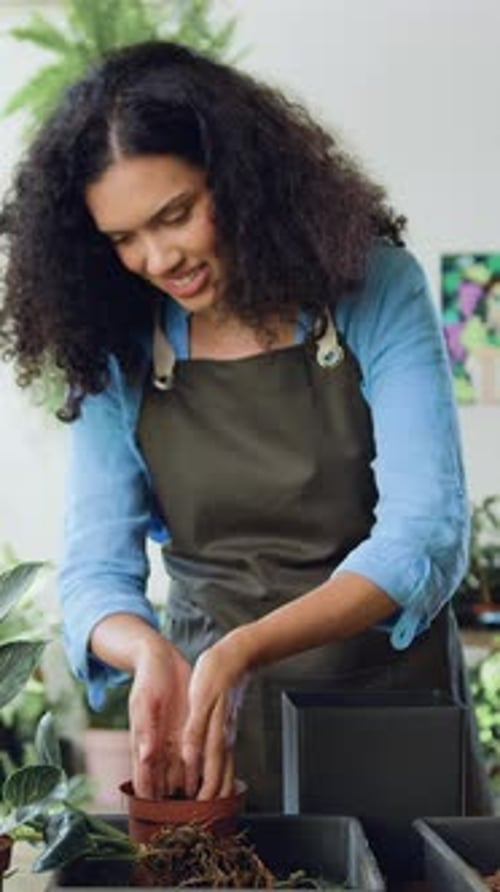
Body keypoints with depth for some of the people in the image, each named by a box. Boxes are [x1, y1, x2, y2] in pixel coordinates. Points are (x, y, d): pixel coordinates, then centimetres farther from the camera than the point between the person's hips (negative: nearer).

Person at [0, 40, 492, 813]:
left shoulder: (376, 291, -10)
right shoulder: (113, 352, -3)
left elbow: (424, 537, -17)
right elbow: (96, 570, -4)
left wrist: (242, 651, -29)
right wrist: (151, 653, -27)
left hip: (390, 696, -1)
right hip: (216, 720, 2)